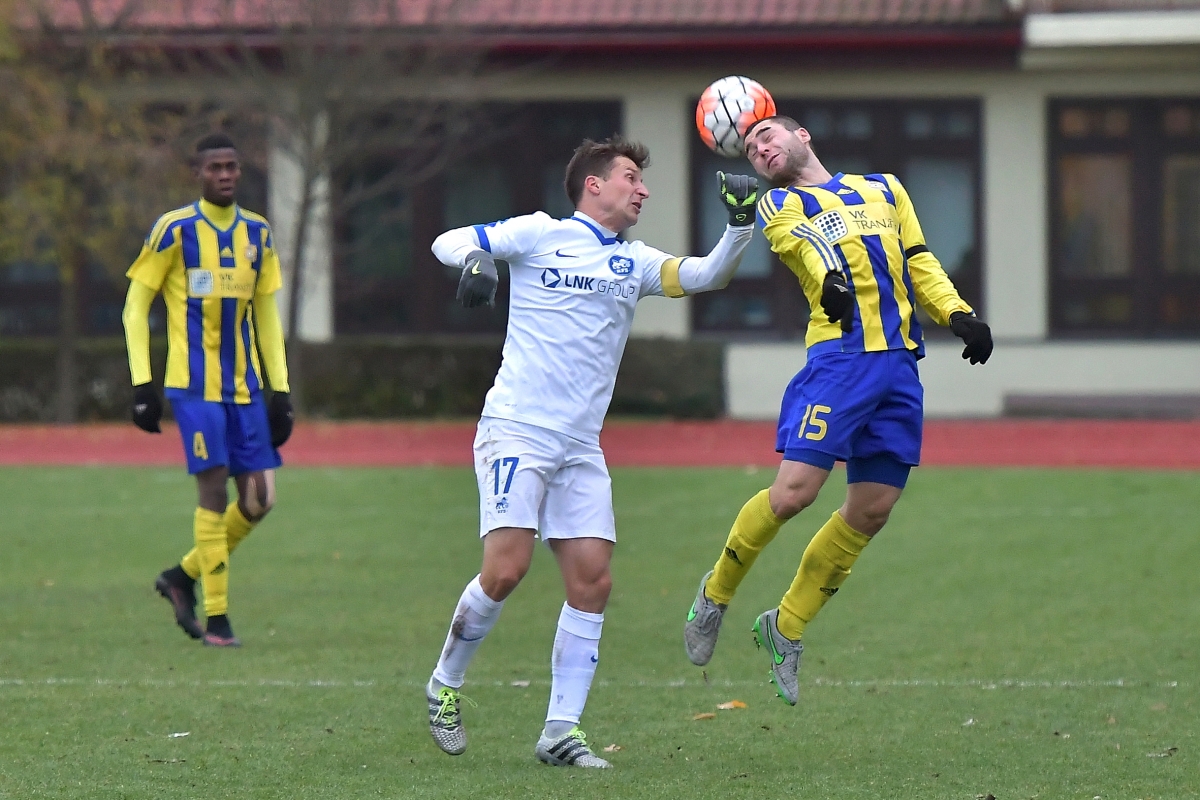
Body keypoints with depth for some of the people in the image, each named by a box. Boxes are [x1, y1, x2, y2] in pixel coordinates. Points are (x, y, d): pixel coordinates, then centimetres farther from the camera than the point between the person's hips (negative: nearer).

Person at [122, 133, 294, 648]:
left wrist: (281, 391, 11)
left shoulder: (257, 234, 10)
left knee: (259, 500, 1)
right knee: (214, 492, -10)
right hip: (195, 386, -5)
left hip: (245, 387, 5)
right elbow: (135, 306, -2)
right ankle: (215, 617, -1)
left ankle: (183, 576, 21)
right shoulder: (174, 231, -5)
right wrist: (142, 384, -9)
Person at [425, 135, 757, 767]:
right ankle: (445, 685, 7)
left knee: (592, 581, -5)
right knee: (506, 569, -17)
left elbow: (704, 275, 6)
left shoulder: (634, 262, 16)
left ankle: (561, 731, 1)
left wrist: (740, 226, -10)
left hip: (580, 449, 5)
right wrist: (473, 260, -17)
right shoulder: (541, 234, 3)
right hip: (516, 431, -5)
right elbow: (447, 242, 6)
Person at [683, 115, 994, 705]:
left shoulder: (883, 190, 25)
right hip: (839, 356, -5)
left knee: (872, 510, 3)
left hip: (900, 365, 5)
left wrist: (957, 313, 5)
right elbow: (805, 242, -14)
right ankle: (717, 593, 10)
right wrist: (829, 276, -36)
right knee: (792, 493, -16)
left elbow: (919, 264, 24)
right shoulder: (780, 205, 9)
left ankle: (786, 627, 19)